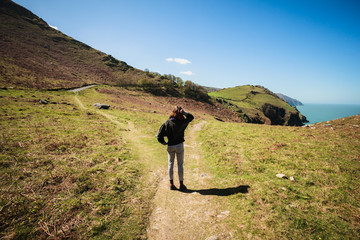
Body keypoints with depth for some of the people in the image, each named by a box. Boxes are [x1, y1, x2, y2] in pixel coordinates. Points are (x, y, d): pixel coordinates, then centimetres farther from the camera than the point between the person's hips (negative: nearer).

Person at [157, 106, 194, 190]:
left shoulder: (166, 123, -11)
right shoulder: (181, 123, -15)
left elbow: (159, 136, -11)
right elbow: (191, 117, 3)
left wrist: (164, 142, 6)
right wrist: (183, 112, -10)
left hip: (170, 146, 2)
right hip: (179, 145, -2)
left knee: (171, 164, 16)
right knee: (180, 165, 11)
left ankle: (171, 184, 26)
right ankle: (181, 184, 22)